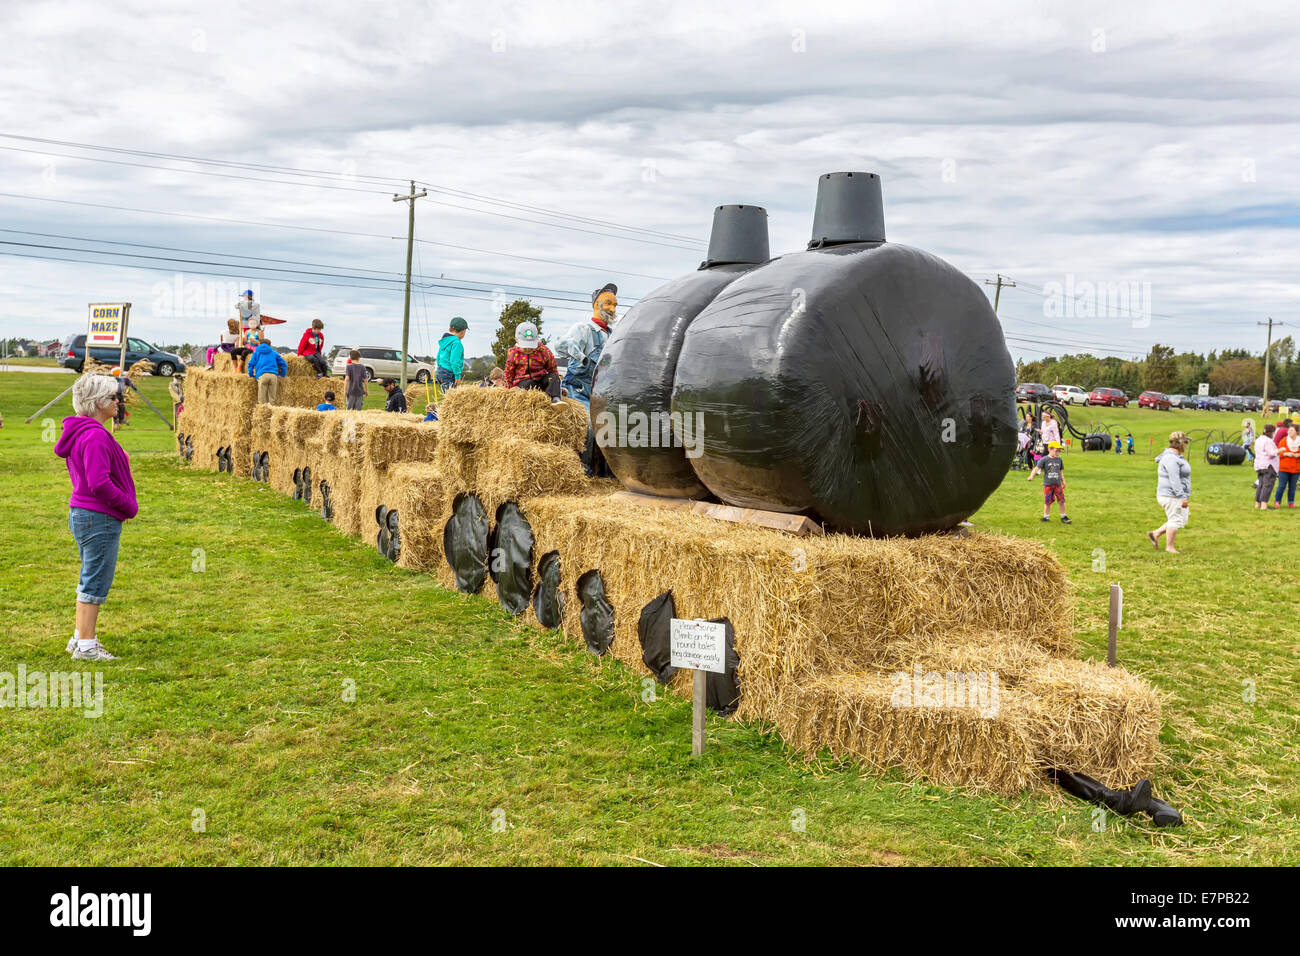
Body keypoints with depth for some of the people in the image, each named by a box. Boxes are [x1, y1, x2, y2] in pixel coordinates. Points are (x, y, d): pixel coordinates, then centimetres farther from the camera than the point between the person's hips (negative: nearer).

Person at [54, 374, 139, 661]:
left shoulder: (81, 432, 12)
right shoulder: (95, 436, -21)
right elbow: (99, 484, -27)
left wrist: (125, 506, 12)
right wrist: (129, 507, -14)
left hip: (83, 515, 11)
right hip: (100, 518, -11)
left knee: (90, 580, 20)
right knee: (96, 581, -2)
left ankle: (80, 638, 30)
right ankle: (85, 646, 5)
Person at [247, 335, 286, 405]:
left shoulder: (256, 352, 23)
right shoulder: (274, 353, 27)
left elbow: (251, 363, 12)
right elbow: (283, 364, 21)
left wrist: (251, 375, 20)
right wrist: (282, 375, 25)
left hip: (262, 375, -1)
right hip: (273, 375, 1)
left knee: (262, 400, -2)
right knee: (272, 398, 2)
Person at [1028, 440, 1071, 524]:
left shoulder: (1059, 460, 6)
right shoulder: (1044, 460, -8)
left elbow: (1061, 472, 16)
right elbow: (1037, 468, -17)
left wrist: (1063, 482, 17)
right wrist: (1031, 476, -33)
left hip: (1058, 484, 3)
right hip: (1047, 484, -3)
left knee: (1061, 501, 2)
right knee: (1047, 502, 3)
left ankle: (1063, 517, 14)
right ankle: (1046, 517, 17)